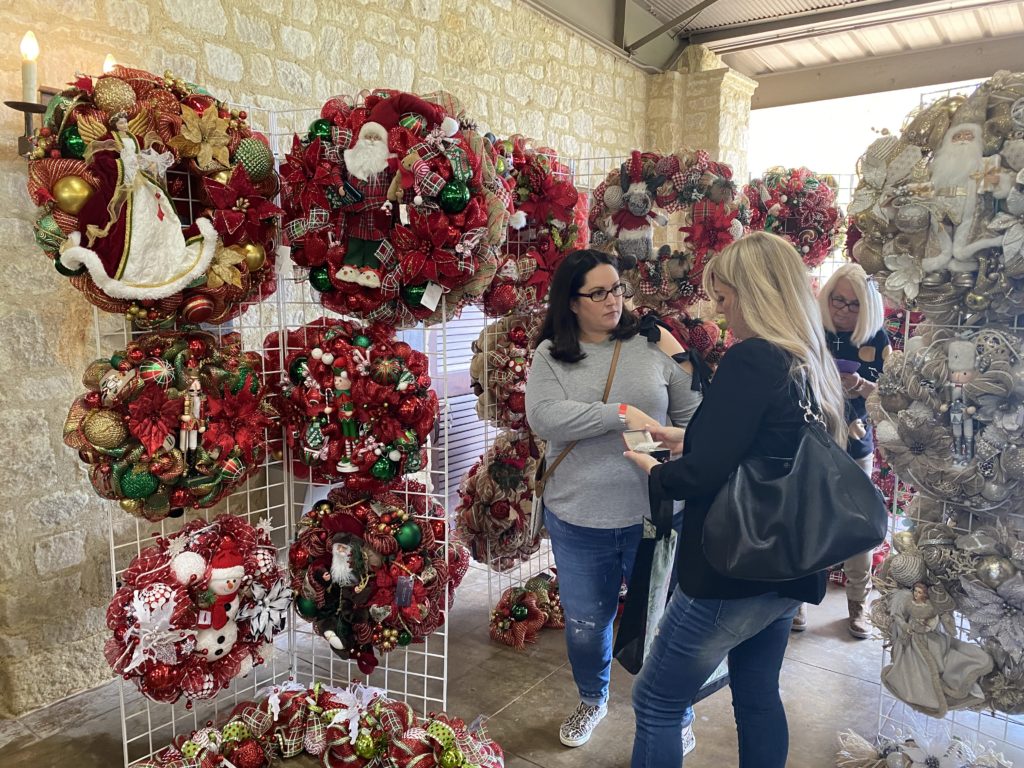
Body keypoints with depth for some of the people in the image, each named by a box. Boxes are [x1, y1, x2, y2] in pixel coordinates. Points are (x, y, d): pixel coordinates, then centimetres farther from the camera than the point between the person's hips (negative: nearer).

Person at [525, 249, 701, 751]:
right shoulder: (550, 354, -1)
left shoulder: (653, 343, 0)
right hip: (577, 519, 1)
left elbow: (691, 412, 4)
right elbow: (543, 417, -17)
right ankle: (592, 700, 48)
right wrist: (620, 414, -21)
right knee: (585, 624, 18)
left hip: (653, 515, 0)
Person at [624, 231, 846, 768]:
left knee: (656, 702, 8)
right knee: (758, 698, 23)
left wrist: (654, 471, -3)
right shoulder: (810, 365, 6)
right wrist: (688, 441, 15)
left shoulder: (751, 359, -20)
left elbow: (701, 476, -22)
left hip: (732, 573, -9)